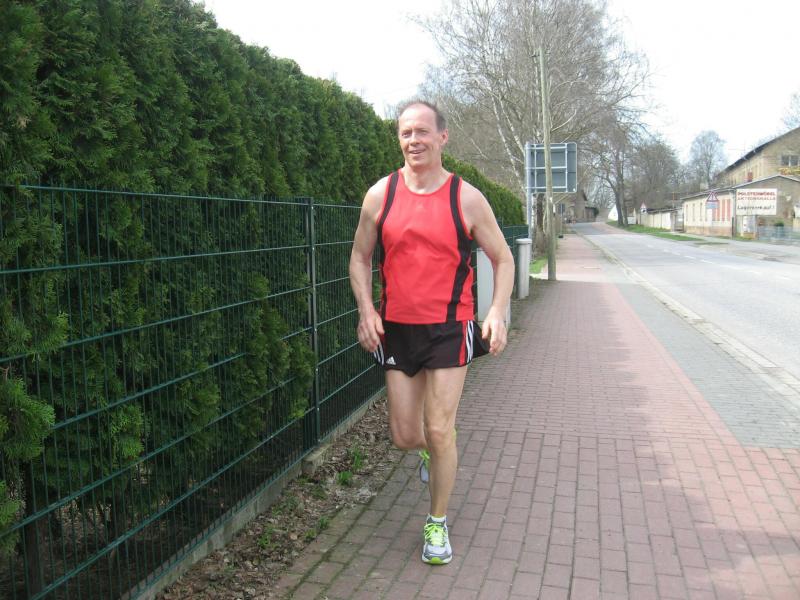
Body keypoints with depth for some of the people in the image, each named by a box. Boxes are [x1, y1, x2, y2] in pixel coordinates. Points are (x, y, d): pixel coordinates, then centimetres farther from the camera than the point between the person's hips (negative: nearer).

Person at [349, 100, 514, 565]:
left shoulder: (467, 199, -4)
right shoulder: (381, 195, 1)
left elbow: (503, 259, 3)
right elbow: (360, 257, 10)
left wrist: (498, 312, -12)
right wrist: (366, 310, -4)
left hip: (449, 329, -2)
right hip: (396, 329, 3)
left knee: (439, 431, -3)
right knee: (404, 436, 8)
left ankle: (438, 523, 21)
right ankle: (431, 449, 47)